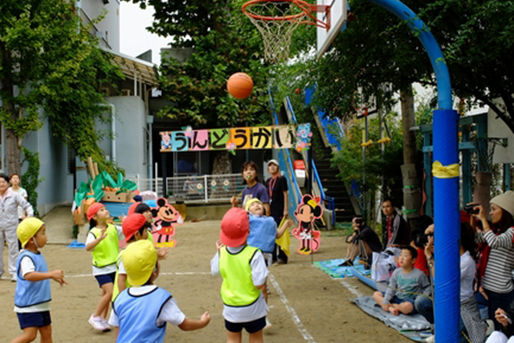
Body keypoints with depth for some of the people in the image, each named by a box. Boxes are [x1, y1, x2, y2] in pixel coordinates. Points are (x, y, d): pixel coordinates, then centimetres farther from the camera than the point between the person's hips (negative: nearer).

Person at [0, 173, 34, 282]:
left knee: (13, 249, -1)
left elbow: (27, 205, -3)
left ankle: (14, 272, 6)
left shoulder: (14, 195, -3)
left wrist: (30, 215, -18)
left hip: (11, 226, -3)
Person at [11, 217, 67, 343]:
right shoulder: (26, 257, -21)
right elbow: (29, 275, -40)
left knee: (46, 332, 13)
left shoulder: (38, 255, 9)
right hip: (27, 305, -9)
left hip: (41, 303, 9)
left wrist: (56, 277, 24)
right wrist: (51, 274, -47)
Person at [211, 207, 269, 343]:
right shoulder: (254, 254, -25)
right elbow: (259, 284, -25)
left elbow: (214, 271, 5)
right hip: (252, 308, -3)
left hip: (230, 308, 3)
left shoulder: (222, 252, -12)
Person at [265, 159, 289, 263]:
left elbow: (285, 194, -6)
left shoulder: (281, 179, -3)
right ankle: (273, 256, 15)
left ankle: (282, 255, -1)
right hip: (270, 209, 6)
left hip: (279, 209, -6)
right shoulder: (268, 181, 14)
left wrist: (285, 209, -12)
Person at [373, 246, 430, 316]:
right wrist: (385, 301, -9)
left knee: (407, 307, -41)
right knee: (376, 294, -4)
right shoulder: (396, 272, 2)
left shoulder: (419, 274, -10)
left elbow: (427, 288, 0)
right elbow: (391, 288, 1)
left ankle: (391, 305, -12)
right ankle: (391, 308, -21)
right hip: (397, 298, 5)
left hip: (410, 300, -5)